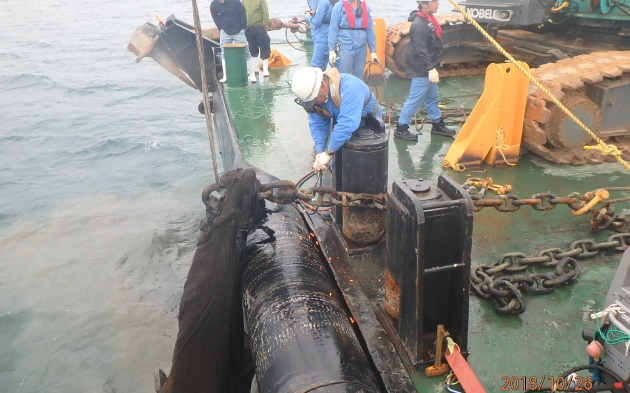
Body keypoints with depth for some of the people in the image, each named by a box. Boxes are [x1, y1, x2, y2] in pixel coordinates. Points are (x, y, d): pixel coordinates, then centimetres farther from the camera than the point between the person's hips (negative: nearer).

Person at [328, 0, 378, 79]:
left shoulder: (365, 7, 8)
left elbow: (370, 29, 9)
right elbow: (333, 29, -3)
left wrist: (373, 50, 7)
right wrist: (332, 50, -8)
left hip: (361, 48, 4)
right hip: (345, 48, -4)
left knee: (359, 77, 10)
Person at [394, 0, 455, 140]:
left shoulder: (429, 19, 11)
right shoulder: (419, 24, -20)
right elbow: (421, 51, -25)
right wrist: (430, 69, -27)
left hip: (429, 68, 10)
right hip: (421, 70, -10)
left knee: (432, 98, 18)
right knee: (415, 99, -4)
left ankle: (437, 125, 31)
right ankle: (401, 128, 4)